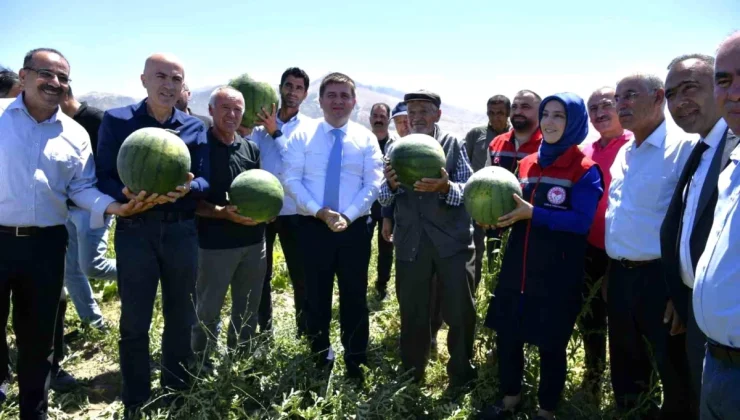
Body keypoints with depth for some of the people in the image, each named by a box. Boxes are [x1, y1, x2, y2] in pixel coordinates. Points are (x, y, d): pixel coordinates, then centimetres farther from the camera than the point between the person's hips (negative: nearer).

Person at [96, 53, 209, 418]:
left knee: (181, 317, 14)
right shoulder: (116, 120, -1)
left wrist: (188, 187, -22)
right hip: (134, 230, -2)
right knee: (134, 322, 6)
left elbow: (205, 181, 1)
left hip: (181, 231, 3)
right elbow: (103, 177, -6)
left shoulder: (194, 127, 6)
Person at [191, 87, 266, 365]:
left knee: (248, 309, 17)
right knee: (208, 310, 9)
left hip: (253, 242, 5)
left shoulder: (251, 149, 9)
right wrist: (222, 212, -23)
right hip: (215, 244, -5)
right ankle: (201, 364, 27)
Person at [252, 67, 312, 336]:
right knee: (260, 275, 12)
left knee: (301, 275, 3)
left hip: (293, 212, -1)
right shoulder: (261, 122, 4)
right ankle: (263, 330, 28)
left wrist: (276, 132, -21)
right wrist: (244, 129, -19)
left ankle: (305, 331, 19)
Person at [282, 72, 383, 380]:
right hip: (313, 226, 0)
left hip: (355, 227, 0)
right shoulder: (303, 136, 2)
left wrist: (348, 216, -16)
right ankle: (320, 356, 31)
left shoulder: (366, 138, 3)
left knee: (354, 296, 8)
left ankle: (355, 361, 24)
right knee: (316, 294, 12)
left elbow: (373, 184, -2)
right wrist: (319, 211, -17)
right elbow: (292, 180, -5)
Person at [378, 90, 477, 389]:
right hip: (410, 243, 2)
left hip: (452, 240, -2)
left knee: (460, 311, 5)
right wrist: (390, 185, -18)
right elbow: (384, 200, 4)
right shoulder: (396, 149, 8)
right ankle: (411, 374, 33)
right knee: (412, 313, 13)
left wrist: (446, 187, -28)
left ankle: (461, 374, 27)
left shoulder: (453, 145, 0)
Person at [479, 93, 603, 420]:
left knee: (551, 343, 9)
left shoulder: (585, 169, -8)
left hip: (558, 273, -5)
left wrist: (533, 214, -24)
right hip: (517, 267, 5)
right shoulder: (527, 163, 9)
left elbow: (581, 221, -17)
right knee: (507, 334, 12)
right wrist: (499, 215, -6)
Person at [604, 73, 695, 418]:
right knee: (625, 363, 21)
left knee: (673, 370, 9)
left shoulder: (683, 149, -12)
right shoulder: (624, 154, 12)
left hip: (660, 278, -7)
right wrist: (610, 272, 15)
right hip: (620, 275, 7)